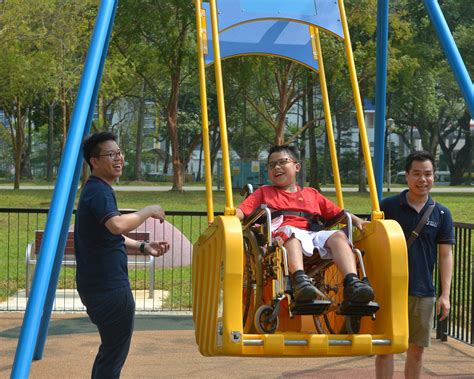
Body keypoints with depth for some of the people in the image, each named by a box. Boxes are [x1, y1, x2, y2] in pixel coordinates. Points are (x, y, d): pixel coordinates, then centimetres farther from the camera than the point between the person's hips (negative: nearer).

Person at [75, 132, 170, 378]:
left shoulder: (95, 190, 16)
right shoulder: (99, 191, -16)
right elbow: (118, 225, -35)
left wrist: (143, 247, 12)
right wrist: (149, 211, -21)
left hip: (99, 284, 10)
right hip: (109, 287, -10)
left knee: (110, 349, 20)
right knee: (115, 351, -3)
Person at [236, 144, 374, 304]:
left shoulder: (311, 194, 32)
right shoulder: (264, 192, 28)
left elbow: (338, 214, 28)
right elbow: (242, 210, 13)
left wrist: (356, 220, 9)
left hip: (312, 235, 3)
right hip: (281, 234, -3)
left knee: (338, 235, -24)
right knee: (290, 231, -37)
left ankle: (352, 282, -43)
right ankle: (300, 279, -59)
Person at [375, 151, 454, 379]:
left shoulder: (441, 214, 4)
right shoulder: (388, 206, -2)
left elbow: (445, 255, 4)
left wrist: (445, 295, -3)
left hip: (423, 292, 2)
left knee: (417, 349, 9)